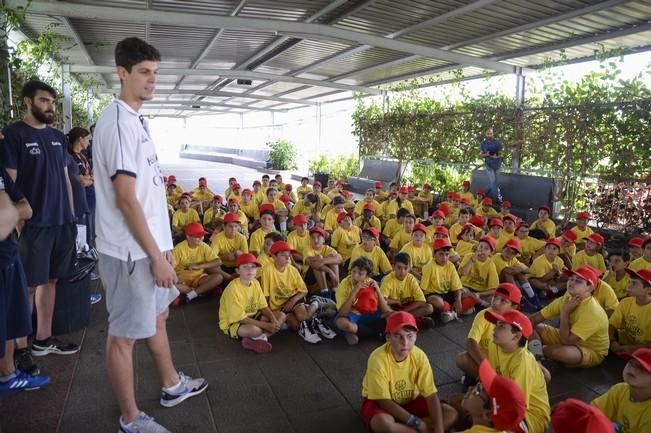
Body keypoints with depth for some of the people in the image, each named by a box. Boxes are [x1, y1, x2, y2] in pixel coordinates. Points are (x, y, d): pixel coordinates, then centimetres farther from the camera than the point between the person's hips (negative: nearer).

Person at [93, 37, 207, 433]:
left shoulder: (134, 120, 13)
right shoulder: (119, 120, -17)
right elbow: (126, 198, -21)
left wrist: (162, 247, 18)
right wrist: (156, 255, -19)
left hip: (149, 244, 10)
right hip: (132, 250, -10)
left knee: (158, 316, 22)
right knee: (125, 334, 4)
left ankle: (173, 386, 41)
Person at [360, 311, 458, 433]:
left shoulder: (419, 356, -18)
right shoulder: (378, 359, -30)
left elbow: (431, 395, -17)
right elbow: (384, 400, -25)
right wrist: (416, 422, -26)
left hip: (410, 400, 5)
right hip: (379, 401, -4)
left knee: (451, 414, -13)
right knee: (382, 422, -39)